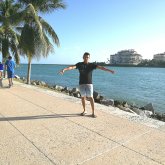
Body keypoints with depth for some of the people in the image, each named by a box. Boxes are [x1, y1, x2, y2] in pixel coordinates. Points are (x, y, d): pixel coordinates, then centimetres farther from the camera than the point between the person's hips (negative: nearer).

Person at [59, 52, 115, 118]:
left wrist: (109, 70, -17)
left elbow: (100, 67, -8)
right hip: (81, 83, 2)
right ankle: (84, 111, 26)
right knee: (83, 97, 9)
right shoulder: (79, 64, 2)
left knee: (91, 97, -3)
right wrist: (64, 69, -27)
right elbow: (72, 67, -11)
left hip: (89, 83, -1)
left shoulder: (91, 65, 1)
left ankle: (93, 112, 5)